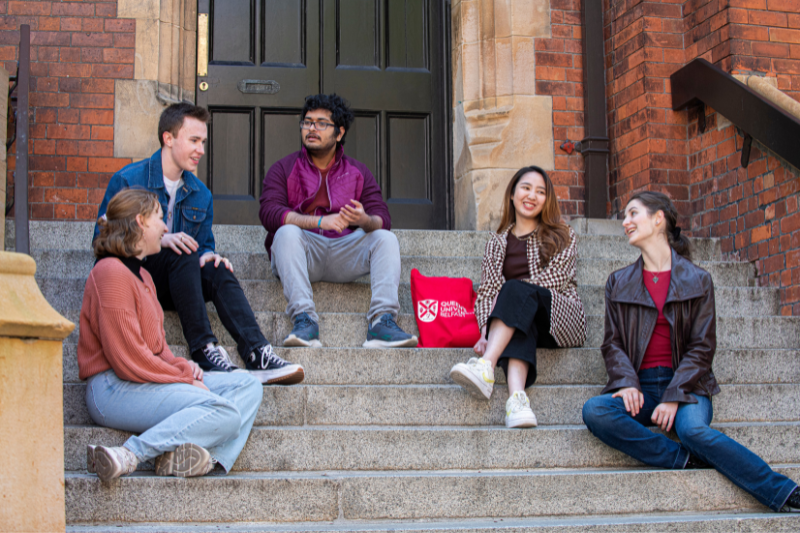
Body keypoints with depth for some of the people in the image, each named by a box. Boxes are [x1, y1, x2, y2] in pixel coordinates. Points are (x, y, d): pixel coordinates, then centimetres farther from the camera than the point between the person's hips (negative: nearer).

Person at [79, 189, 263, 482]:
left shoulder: (142, 274, 23)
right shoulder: (112, 272, -10)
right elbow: (128, 359, -16)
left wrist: (181, 366, 2)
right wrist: (183, 377, -9)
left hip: (150, 378, 11)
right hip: (115, 388, -11)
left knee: (248, 386, 2)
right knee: (224, 413, -25)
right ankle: (132, 454, -31)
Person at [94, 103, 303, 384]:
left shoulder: (200, 194, 11)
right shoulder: (127, 181, -7)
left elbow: (203, 244, 15)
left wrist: (209, 255, -12)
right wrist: (158, 241, -25)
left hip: (169, 286, 5)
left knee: (217, 270, -25)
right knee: (182, 255, -32)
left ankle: (258, 355, -40)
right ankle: (204, 351, -39)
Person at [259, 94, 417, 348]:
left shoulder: (359, 173, 14)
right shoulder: (283, 169, 8)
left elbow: (383, 219, 1)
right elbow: (269, 212, -10)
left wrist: (365, 220, -26)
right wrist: (320, 221, -24)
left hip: (344, 255, 2)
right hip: (303, 253, -2)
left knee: (386, 239, -20)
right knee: (287, 233, -32)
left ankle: (382, 322, -35)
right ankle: (304, 320, -42)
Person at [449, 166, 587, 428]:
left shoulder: (562, 237, 14)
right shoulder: (497, 242, 19)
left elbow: (556, 279, -3)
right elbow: (487, 291, 7)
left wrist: (511, 292, -10)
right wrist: (486, 332, -10)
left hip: (560, 320, -2)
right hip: (523, 322, 2)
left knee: (516, 290, -31)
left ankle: (486, 367, -52)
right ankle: (517, 397, -60)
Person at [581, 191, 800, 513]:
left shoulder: (697, 280, 7)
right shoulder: (619, 283, 15)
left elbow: (702, 347, 1)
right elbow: (613, 343, 9)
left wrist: (674, 397, -14)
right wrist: (627, 383, -13)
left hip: (685, 384, -2)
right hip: (640, 386, 3)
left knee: (693, 429, -35)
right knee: (594, 411, -30)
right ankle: (690, 460, -25)